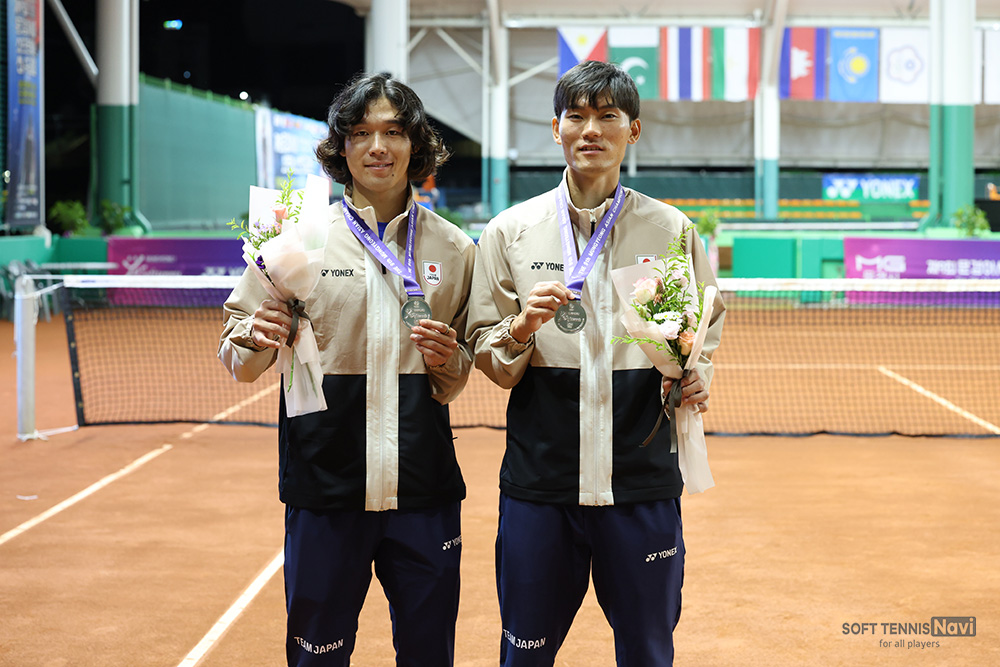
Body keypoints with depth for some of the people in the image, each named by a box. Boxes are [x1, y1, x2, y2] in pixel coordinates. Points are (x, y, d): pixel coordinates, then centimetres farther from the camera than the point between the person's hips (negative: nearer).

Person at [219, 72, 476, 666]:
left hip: (424, 488, 2)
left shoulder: (454, 248, 8)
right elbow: (239, 362, 3)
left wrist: (448, 362, -4)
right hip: (324, 483, -2)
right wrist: (257, 340, -18)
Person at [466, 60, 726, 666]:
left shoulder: (672, 230, 5)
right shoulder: (510, 230, 4)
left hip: (643, 479, 0)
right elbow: (485, 354, 6)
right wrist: (521, 329, -15)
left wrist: (696, 377, -5)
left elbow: (706, 334, 16)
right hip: (538, 478, 0)